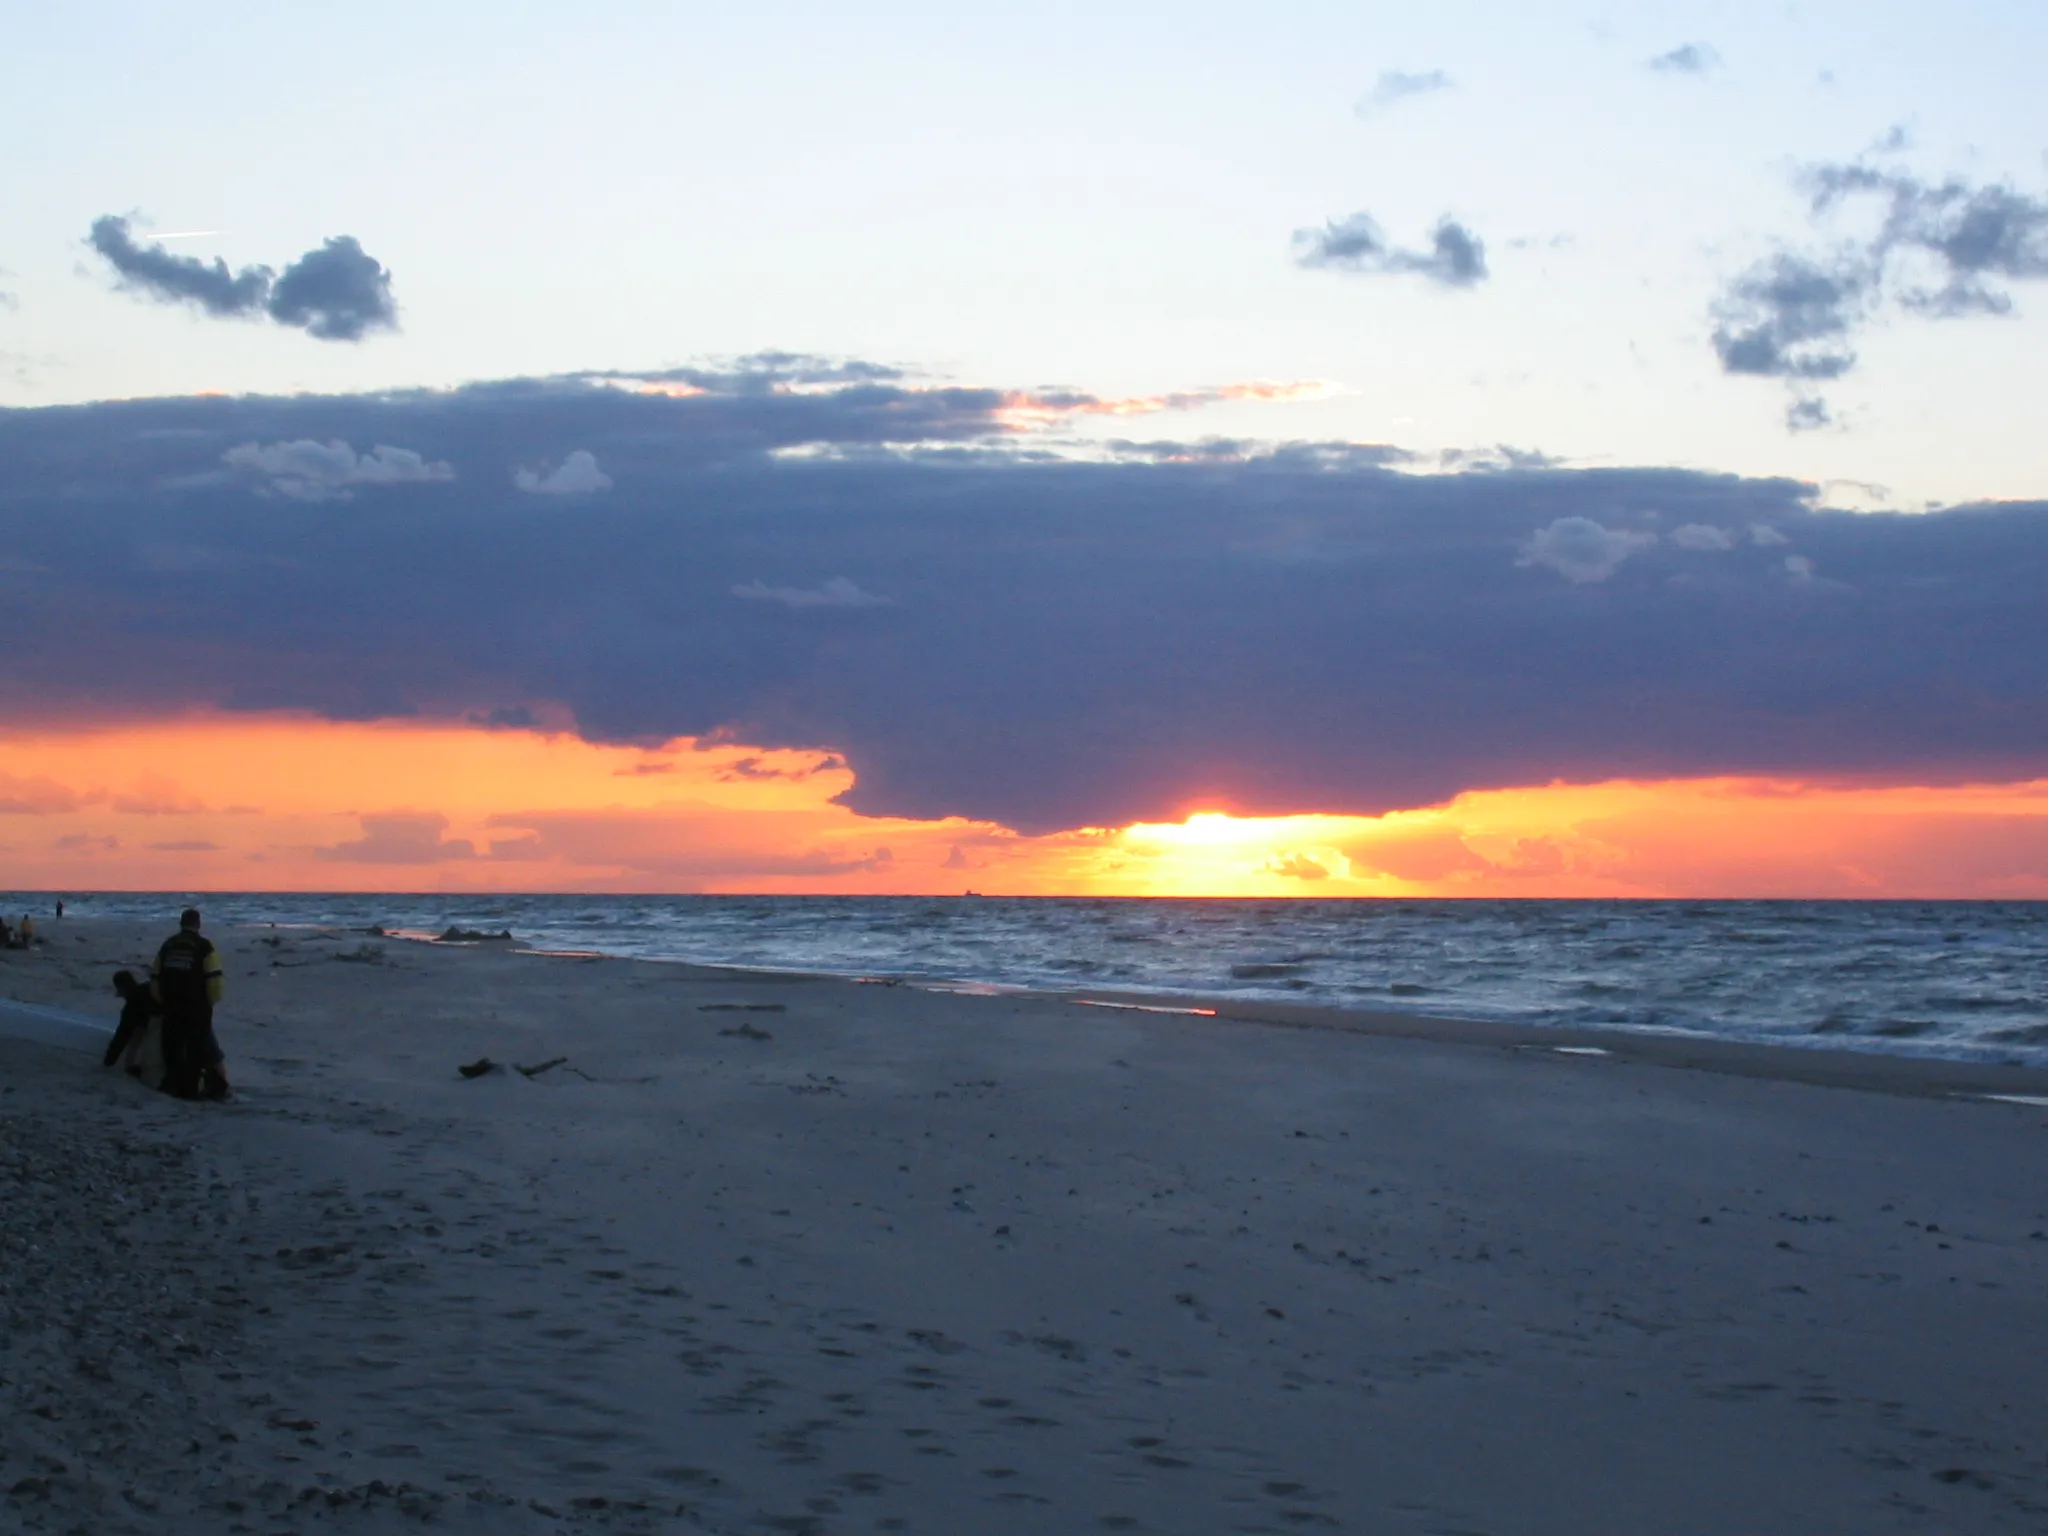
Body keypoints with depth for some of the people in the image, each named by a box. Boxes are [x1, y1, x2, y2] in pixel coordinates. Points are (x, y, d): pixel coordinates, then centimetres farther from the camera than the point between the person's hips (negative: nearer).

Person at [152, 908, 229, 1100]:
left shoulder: (168, 945, 9)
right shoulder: (204, 945, -6)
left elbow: (155, 978, 11)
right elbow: (214, 978, -12)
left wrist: (163, 1002, 20)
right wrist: (210, 1001, 2)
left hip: (172, 1009, 4)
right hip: (198, 1009, -4)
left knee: (173, 1048, 12)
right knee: (197, 1048, 2)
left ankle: (174, 1085, 15)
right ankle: (191, 1088, 0)